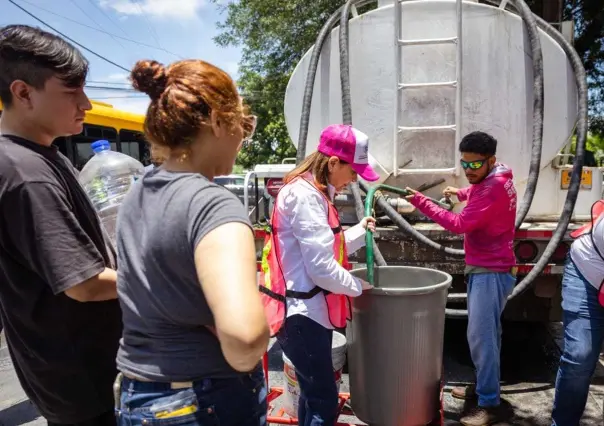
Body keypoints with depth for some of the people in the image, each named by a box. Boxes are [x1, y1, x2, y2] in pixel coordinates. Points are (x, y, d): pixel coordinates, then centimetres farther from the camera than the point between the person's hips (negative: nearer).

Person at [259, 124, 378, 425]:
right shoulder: (304, 196, -19)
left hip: (310, 309, 10)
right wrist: (358, 287, -6)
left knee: (314, 395, 20)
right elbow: (322, 268, -21)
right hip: (301, 313, -10)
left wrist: (360, 232, 12)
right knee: (325, 401, -3)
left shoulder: (313, 193, 14)